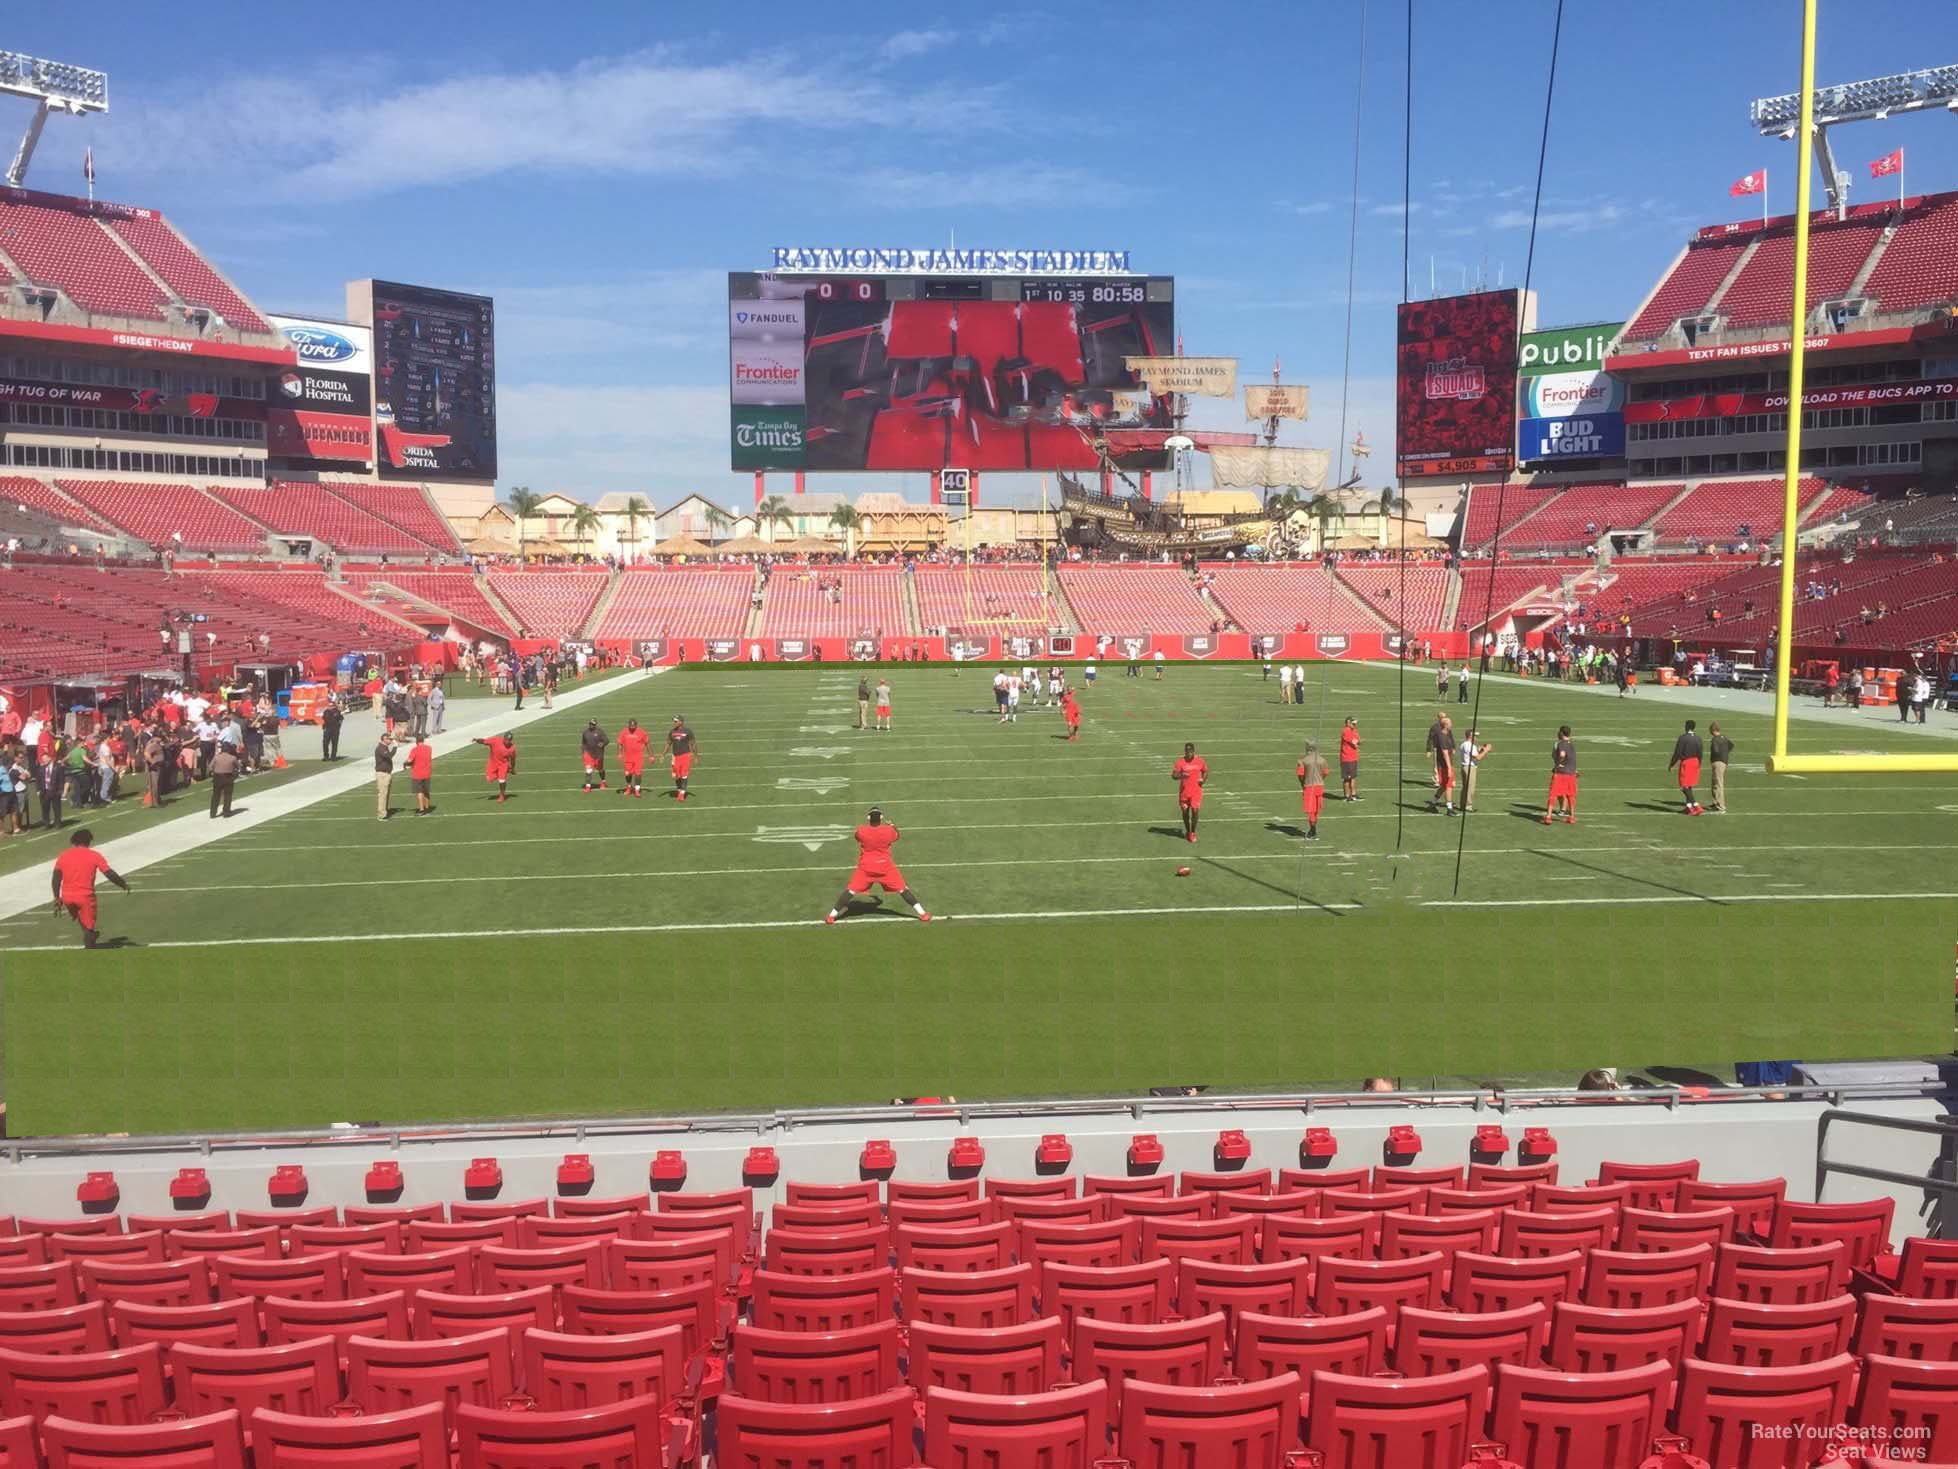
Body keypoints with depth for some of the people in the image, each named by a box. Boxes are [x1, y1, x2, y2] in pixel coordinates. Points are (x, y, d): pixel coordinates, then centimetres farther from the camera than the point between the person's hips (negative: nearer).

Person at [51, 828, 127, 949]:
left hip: (67, 897, 3)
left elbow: (56, 878, 2)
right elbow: (109, 873, -6)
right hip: (85, 896, -3)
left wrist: (57, 898, 4)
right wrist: (124, 885, 6)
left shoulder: (63, 856, 7)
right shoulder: (94, 855, -2)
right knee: (89, 927, 4)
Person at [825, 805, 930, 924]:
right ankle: (922, 914, 8)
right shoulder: (889, 830, -11)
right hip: (886, 866, 0)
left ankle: (832, 915, 7)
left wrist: (867, 825, 25)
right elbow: (896, 836, 12)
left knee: (850, 891, 7)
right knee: (903, 889, 7)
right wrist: (893, 826, 31)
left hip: (866, 867, 0)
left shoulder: (861, 831, -12)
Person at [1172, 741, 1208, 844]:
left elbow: (1206, 771, 15)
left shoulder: (1200, 761, 0)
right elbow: (1173, 775, -9)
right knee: (1185, 811, 9)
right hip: (1184, 791, 0)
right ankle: (1187, 831, 31)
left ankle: (1193, 832, 6)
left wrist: (1203, 779, -5)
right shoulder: (1180, 762, -6)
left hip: (1196, 790, 0)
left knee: (1195, 811, -11)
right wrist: (1181, 775, -29)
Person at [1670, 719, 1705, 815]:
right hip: (1695, 762, 7)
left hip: (1685, 763, -7)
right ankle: (1689, 807, 18)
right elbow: (1700, 753, 7)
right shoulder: (1697, 738, 4)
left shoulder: (1683, 738, -14)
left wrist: (1671, 764, -3)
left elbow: (1677, 753, -13)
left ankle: (1696, 806, -13)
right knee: (1689, 786, 16)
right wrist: (1698, 765, 19)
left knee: (1685, 787, -4)